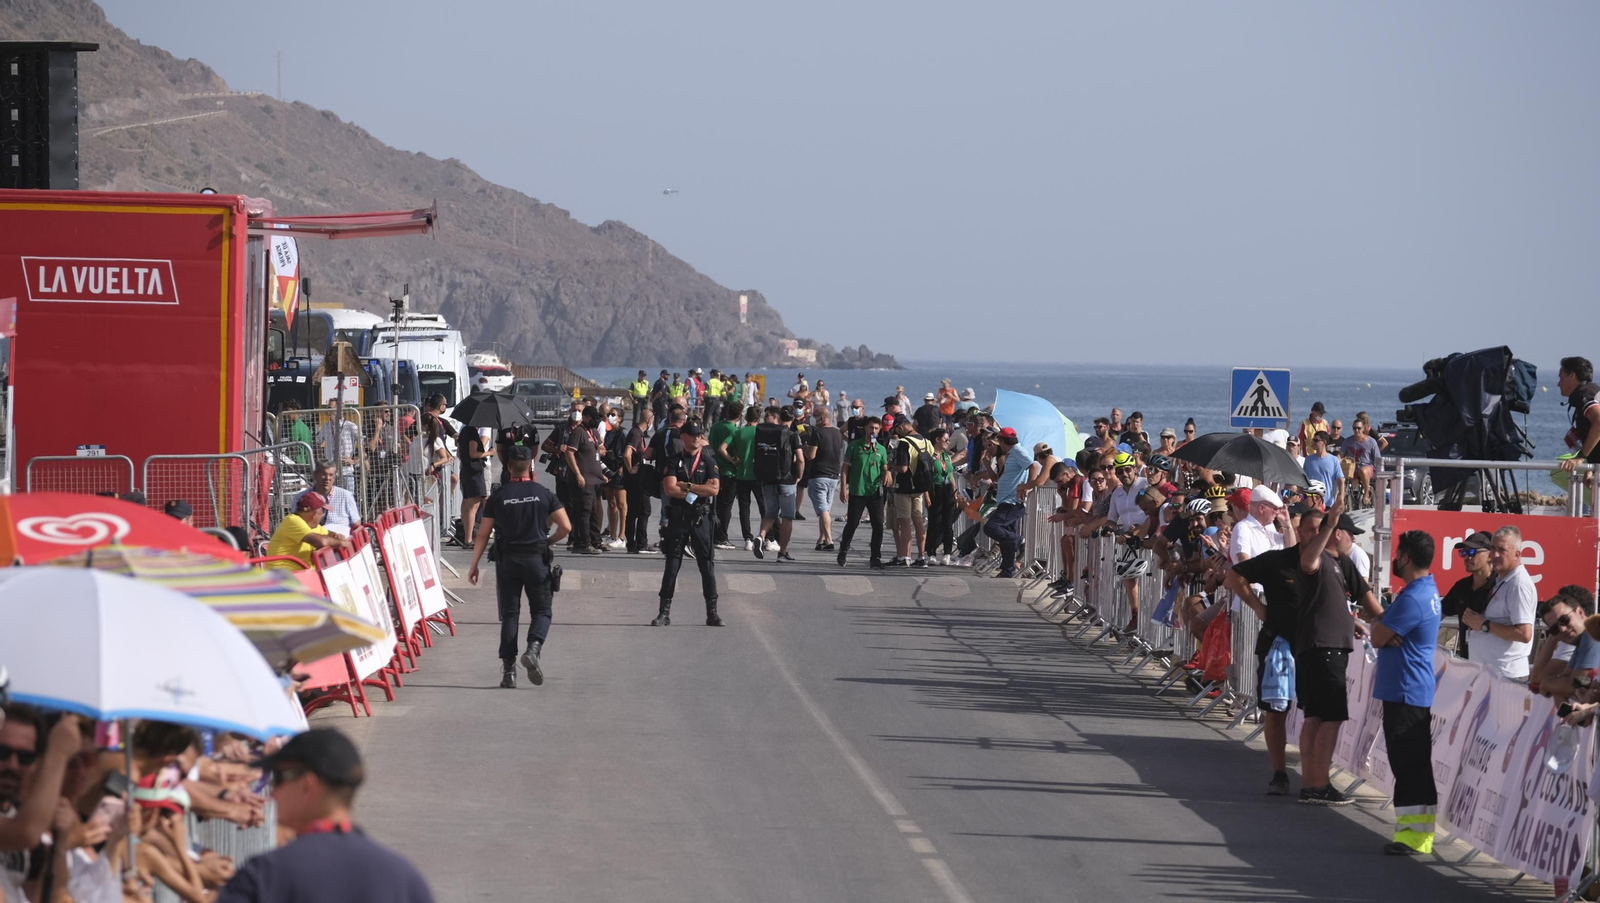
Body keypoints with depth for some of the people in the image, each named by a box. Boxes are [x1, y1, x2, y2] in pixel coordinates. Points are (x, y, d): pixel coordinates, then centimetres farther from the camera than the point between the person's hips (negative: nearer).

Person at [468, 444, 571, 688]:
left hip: (507, 560, 1)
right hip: (537, 559, -1)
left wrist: (474, 565, 6)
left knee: (509, 614, 6)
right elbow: (565, 526, -5)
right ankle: (533, 647, -19)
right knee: (542, 610, 9)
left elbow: (483, 534, 0)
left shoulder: (498, 496, 0)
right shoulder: (544, 494, -1)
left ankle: (508, 668, -1)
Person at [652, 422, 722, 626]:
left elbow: (714, 489, -9)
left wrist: (686, 486, -10)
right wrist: (698, 490, -11)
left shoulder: (709, 462, 5)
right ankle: (664, 612, 7)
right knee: (672, 566, 2)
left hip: (701, 519, 0)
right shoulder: (673, 461, 3)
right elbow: (669, 489, -10)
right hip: (678, 518, 0)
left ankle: (712, 613, 7)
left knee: (707, 566, 1)